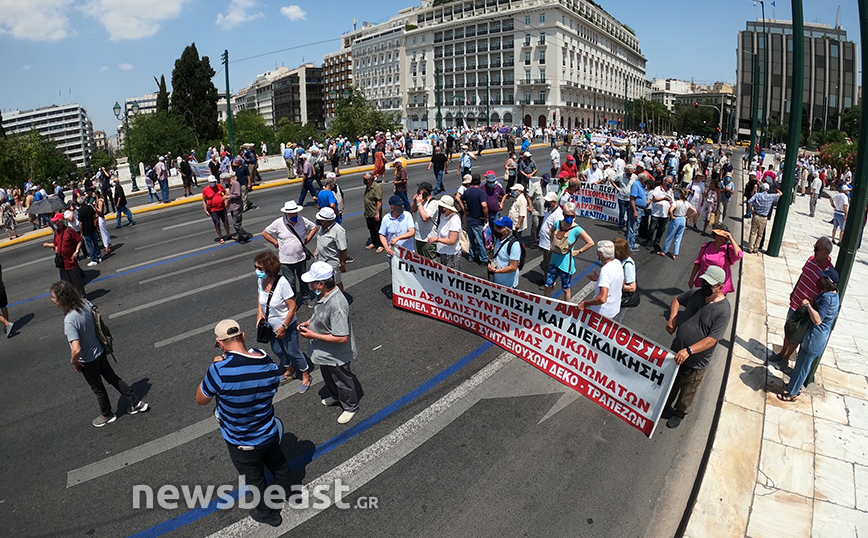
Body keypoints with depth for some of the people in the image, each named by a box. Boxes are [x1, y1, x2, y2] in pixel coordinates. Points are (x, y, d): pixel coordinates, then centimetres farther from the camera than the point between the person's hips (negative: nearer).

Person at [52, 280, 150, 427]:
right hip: (100, 351, 6)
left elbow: (76, 350, -38)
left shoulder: (69, 320, -35)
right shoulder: (85, 303, -13)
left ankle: (107, 415, 41)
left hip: (87, 361, -6)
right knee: (113, 378, 23)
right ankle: (137, 403, 31)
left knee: (98, 388, 17)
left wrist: (74, 362, -17)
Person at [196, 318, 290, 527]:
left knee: (255, 479, 23)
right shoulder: (269, 363, -17)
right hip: (270, 433, 4)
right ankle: (283, 494, 59)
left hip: (241, 443, -4)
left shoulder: (219, 369, -32)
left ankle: (268, 513, 47)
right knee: (279, 465, 31)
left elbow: (201, 399, -13)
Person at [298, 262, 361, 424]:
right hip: (324, 353, 9)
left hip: (336, 356, -9)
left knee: (342, 381, 17)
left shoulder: (336, 305, -39)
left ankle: (351, 407, 42)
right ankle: (335, 396, 59)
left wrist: (313, 335, -29)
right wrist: (309, 322, -5)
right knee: (328, 378, 32)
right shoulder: (323, 295, -10)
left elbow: (342, 338, -36)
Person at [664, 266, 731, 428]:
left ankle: (680, 413, 42)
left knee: (687, 390, 18)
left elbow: (712, 339, -28)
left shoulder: (723, 310, -24)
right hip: (677, 351, 5)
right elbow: (677, 299, 12)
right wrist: (672, 318, -5)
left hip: (696, 361, -5)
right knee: (671, 381, 26)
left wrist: (688, 351, -36)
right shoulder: (696, 293, -9)